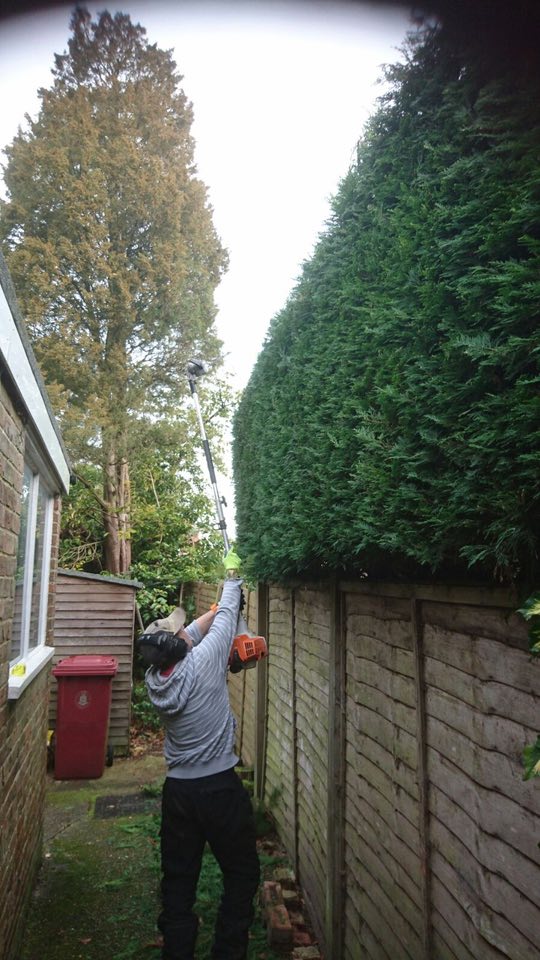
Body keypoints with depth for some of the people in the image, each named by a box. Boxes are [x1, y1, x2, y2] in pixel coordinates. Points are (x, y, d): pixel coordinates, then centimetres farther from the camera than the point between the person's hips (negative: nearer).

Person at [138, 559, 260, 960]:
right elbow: (226, 618, -4)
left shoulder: (154, 678, -5)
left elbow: (191, 632, 9)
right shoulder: (202, 662, -20)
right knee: (242, 874, 14)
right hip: (221, 788, -5)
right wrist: (232, 585, 14)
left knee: (178, 879, 18)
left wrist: (222, 604, 16)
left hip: (177, 790, 5)